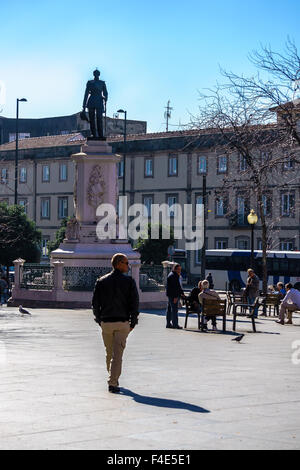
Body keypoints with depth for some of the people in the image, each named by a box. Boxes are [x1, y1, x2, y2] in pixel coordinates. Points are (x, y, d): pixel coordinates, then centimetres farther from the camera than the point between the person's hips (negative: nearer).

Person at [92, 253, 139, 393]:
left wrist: (99, 320, 13)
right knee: (117, 354, -3)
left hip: (106, 323, 3)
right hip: (122, 323, -3)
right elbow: (134, 303, -6)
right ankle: (112, 383, -10)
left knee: (109, 353, 18)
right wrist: (133, 322, 2)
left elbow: (95, 303, 3)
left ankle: (113, 379, 31)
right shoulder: (129, 281, -5)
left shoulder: (101, 281, 3)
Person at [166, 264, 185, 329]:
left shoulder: (176, 275, 19)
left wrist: (182, 293, 18)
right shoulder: (172, 275, -15)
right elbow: (173, 287, -21)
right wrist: (175, 296, -25)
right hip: (173, 295, -11)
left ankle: (168, 324, 17)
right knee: (174, 309, -11)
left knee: (169, 309, 13)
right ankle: (175, 324, -13)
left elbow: (178, 286, 26)